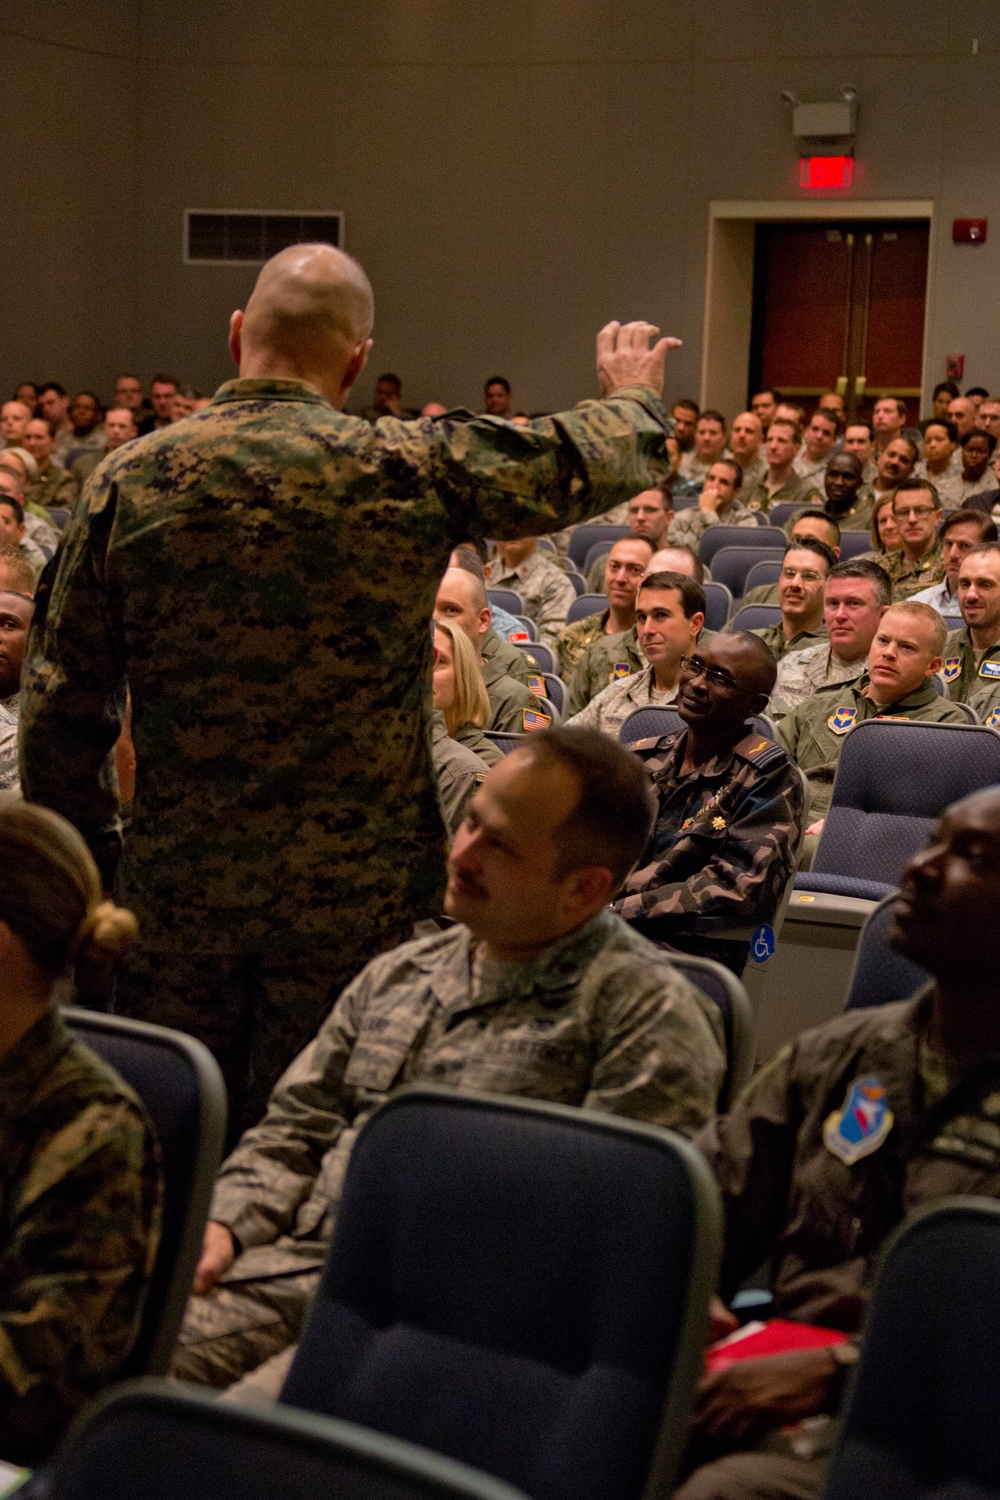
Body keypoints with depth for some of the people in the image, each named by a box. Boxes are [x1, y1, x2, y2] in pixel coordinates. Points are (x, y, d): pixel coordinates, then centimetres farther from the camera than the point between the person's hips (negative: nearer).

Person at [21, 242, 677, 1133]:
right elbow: (585, 461, 8)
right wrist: (635, 397, 30)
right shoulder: (410, 472, -8)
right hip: (356, 892, -2)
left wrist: (88, 852, 15)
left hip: (174, 890, 2)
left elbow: (61, 701, 3)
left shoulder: (130, 481, -2)